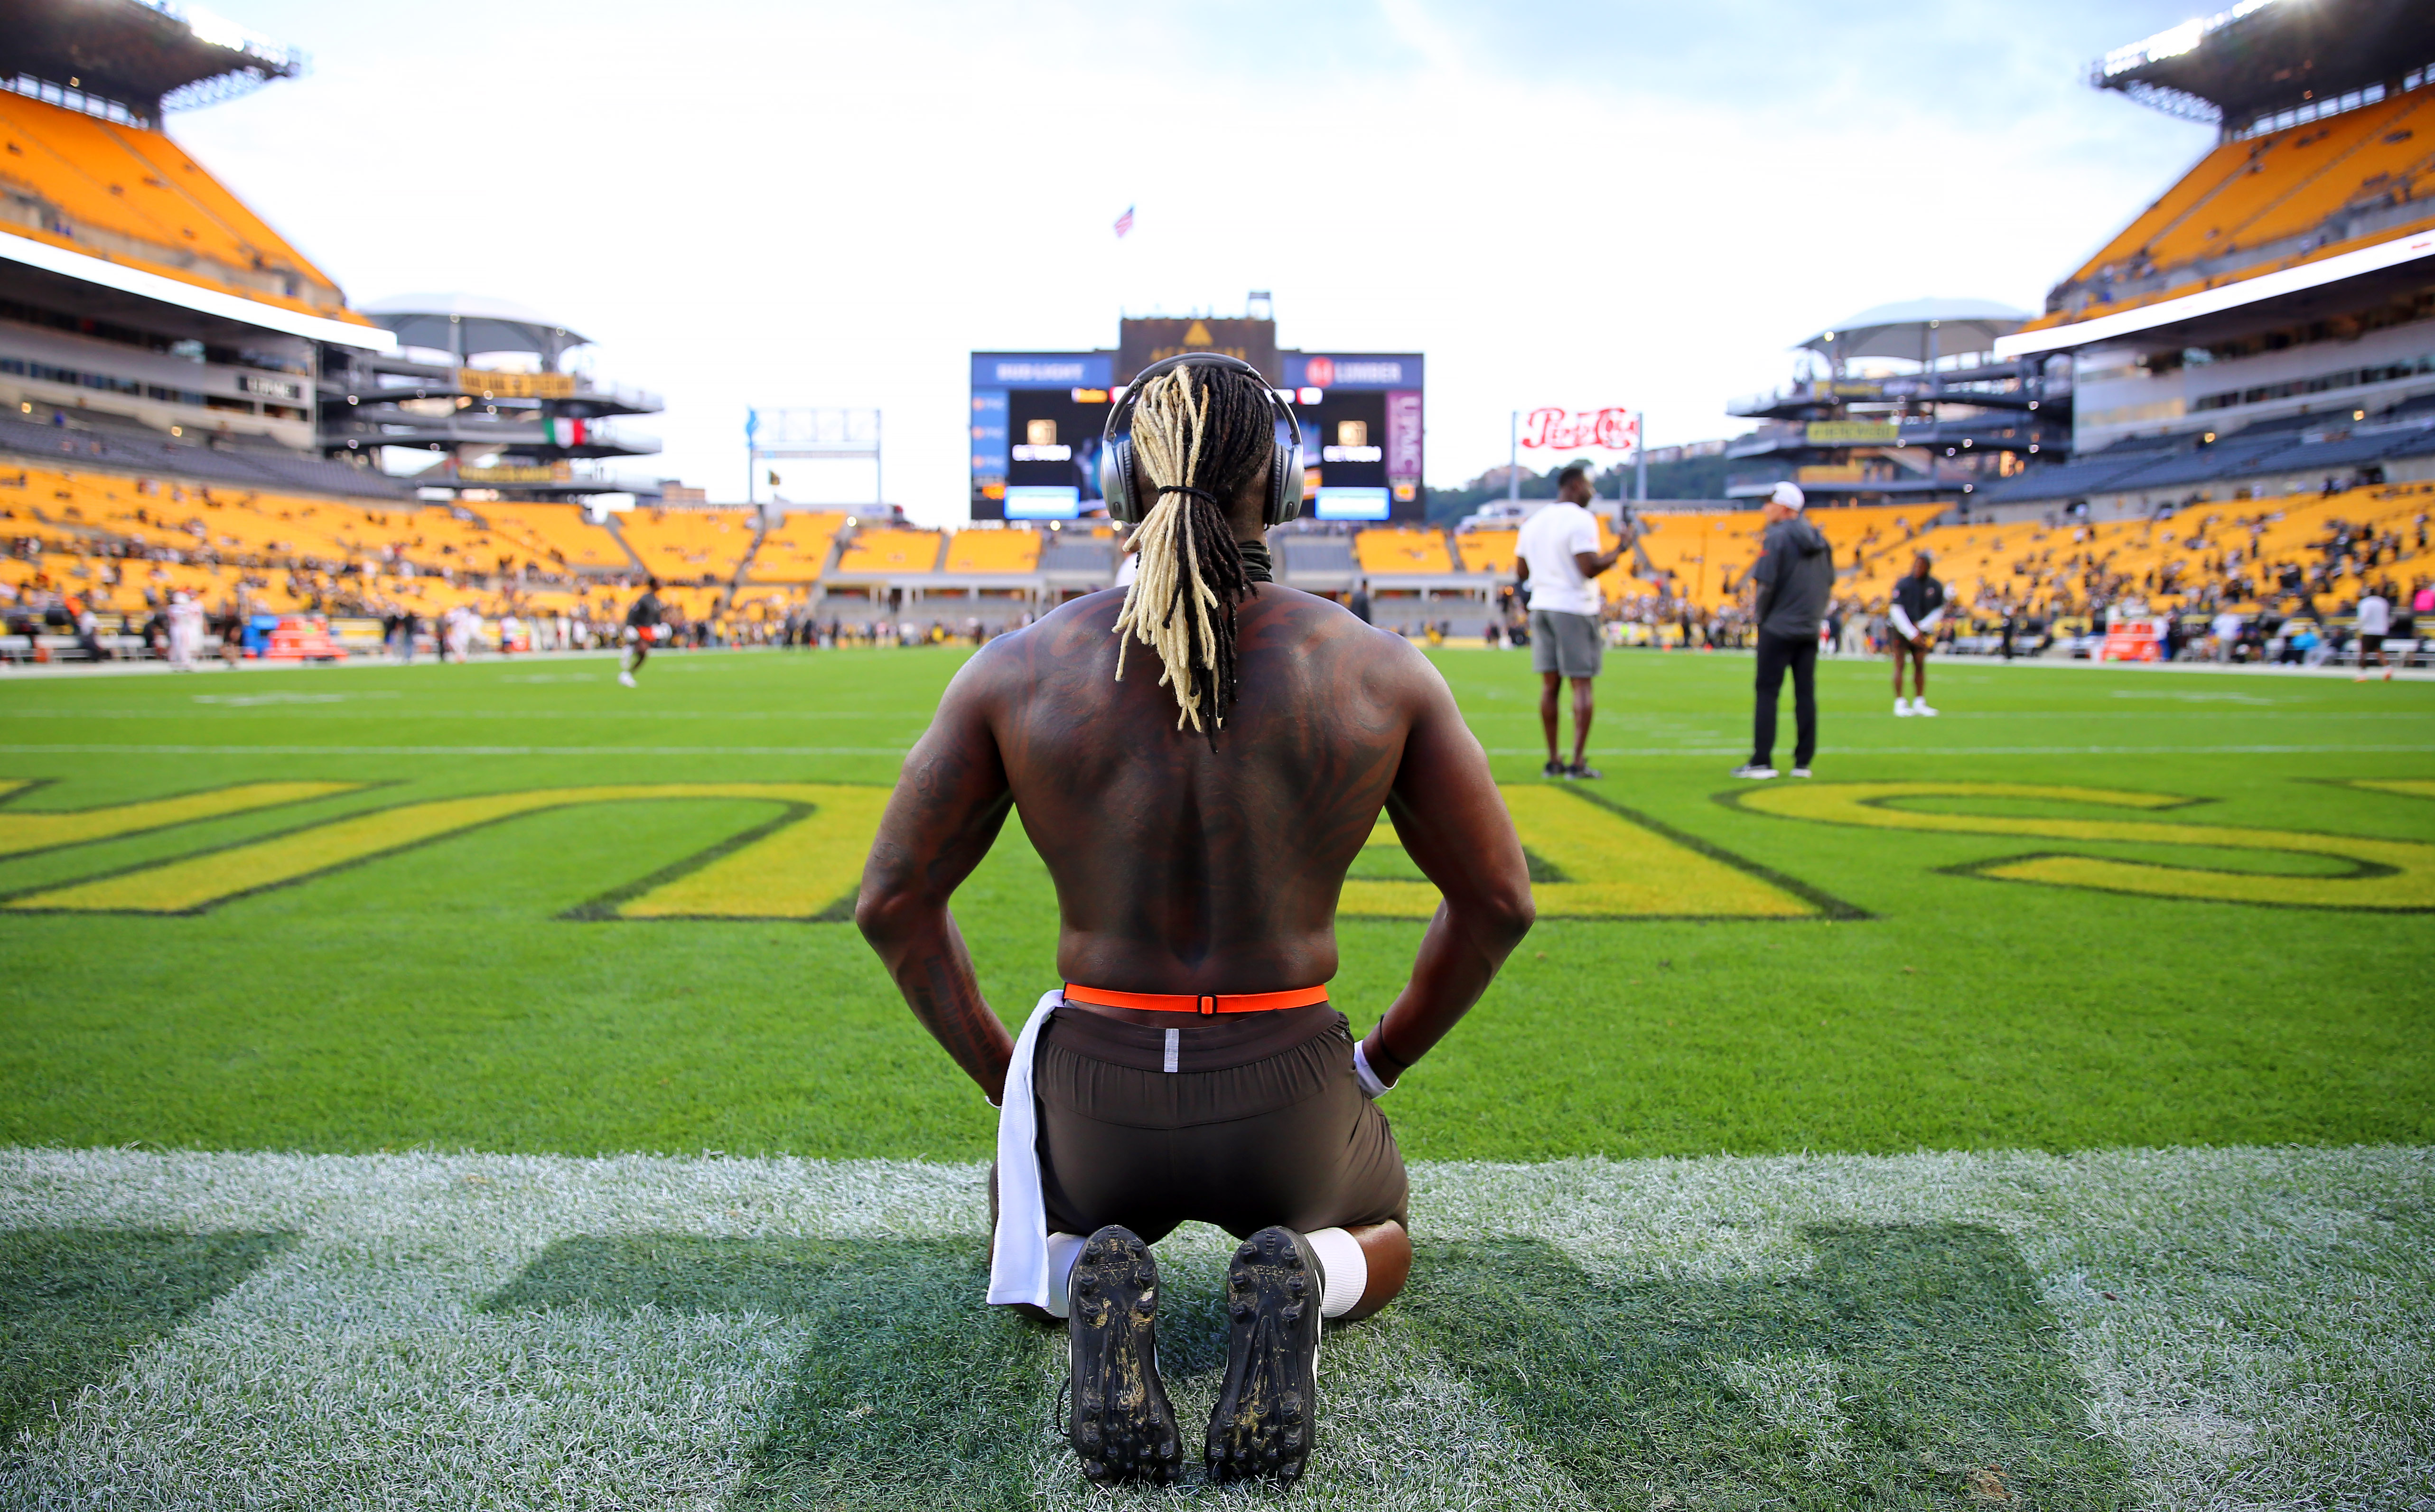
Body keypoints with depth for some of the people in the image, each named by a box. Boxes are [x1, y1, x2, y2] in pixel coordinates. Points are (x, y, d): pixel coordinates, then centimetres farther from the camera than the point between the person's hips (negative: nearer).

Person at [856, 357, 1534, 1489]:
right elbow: (1496, 899, -1)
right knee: (1380, 1244, 36)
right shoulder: (1380, 671, -9)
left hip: (1091, 1092, 1)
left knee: (1030, 1259, 36)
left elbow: (893, 902, -2)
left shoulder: (1018, 670, -8)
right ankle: (1296, 1280, -4)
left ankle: (1091, 1284, -4)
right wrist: (1379, 1063, 13)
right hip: (1292, 1097, 0)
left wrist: (1004, 1078, 11)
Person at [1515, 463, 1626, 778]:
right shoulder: (1581, 519, -10)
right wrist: (1618, 551, -5)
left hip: (1541, 607, 6)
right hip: (1575, 609, -6)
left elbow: (1521, 574, 15)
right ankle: (1578, 762, -5)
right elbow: (1590, 568, -19)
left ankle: (1553, 761, 8)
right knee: (1582, 684, -2)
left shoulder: (1532, 523, 12)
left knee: (1549, 684, 7)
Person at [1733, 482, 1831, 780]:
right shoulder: (1820, 540, 11)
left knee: (1768, 693, -2)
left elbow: (1766, 583, -16)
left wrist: (1759, 613, -1)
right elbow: (1829, 582, 14)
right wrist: (1813, 612, 17)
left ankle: (1762, 762, -4)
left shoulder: (1776, 537, -11)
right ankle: (1803, 762, 10)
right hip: (1809, 630, 7)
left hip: (1778, 629, -6)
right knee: (1806, 694, 8)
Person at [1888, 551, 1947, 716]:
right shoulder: (1903, 583, -11)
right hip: (1902, 630, -3)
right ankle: (1899, 704, -6)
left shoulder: (1935, 586, -1)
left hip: (1922, 631, 3)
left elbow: (1939, 610, 6)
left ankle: (1919, 703, 9)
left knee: (1920, 665, 3)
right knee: (1900, 664, -7)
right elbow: (1896, 610, -12)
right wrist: (1912, 633, -15)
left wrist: (1922, 627, -9)